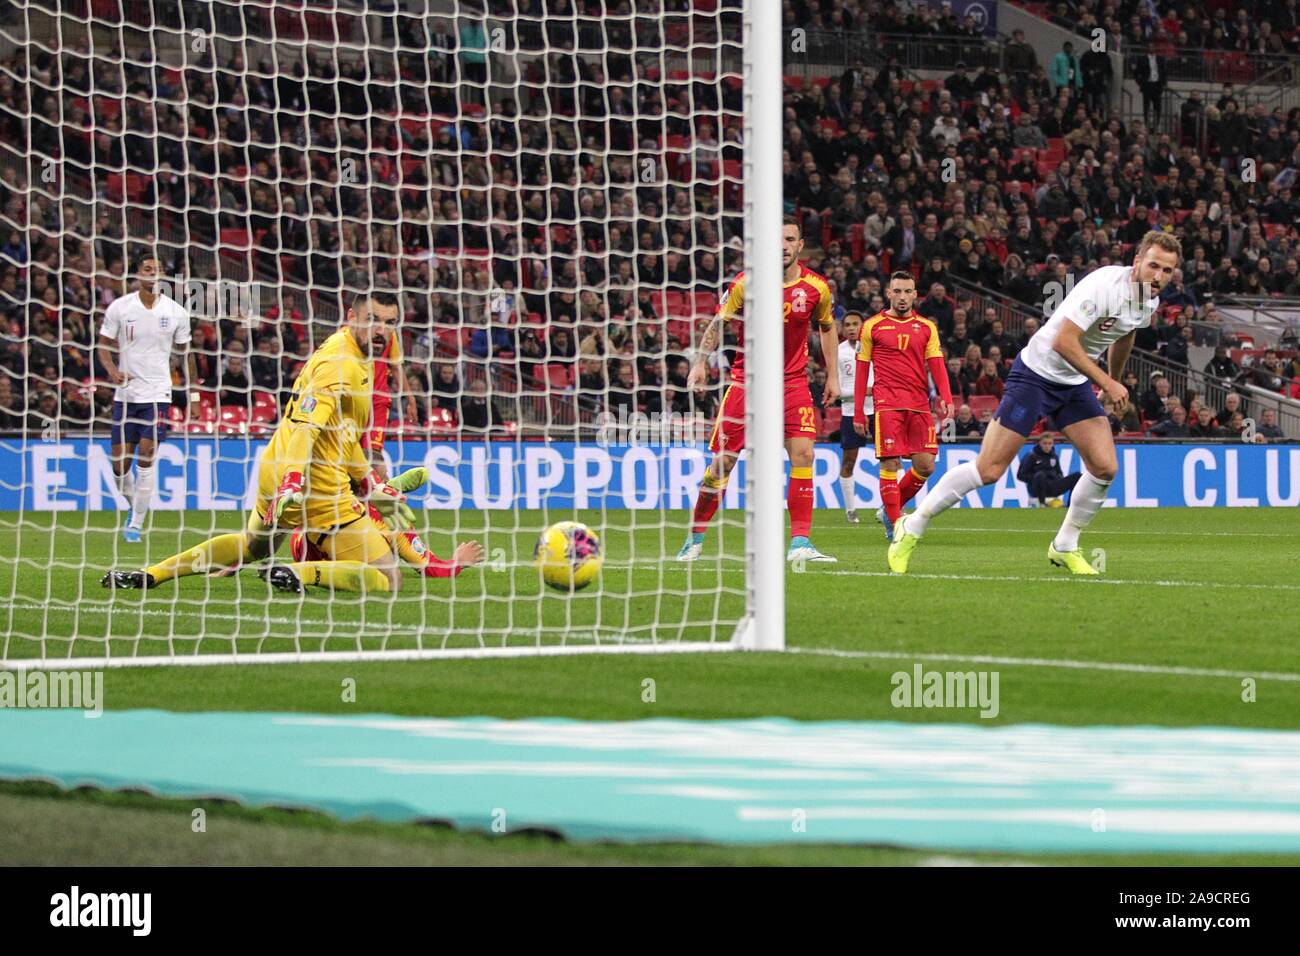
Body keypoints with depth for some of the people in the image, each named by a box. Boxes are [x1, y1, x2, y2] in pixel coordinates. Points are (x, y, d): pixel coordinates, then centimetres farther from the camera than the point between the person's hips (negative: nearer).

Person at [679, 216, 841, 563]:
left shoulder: (816, 287, -2)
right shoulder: (746, 283, -8)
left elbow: (827, 326, 15)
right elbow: (719, 323, 3)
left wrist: (832, 375, 13)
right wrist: (701, 362, -7)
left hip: (793, 381, 2)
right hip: (746, 378, -1)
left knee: (803, 453, -14)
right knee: (723, 460, -3)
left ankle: (800, 543, -12)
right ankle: (695, 540, 12)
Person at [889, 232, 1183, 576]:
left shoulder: (1150, 301, 1)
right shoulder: (1104, 286, -27)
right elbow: (1063, 342, -30)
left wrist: (1114, 381, 34)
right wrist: (1108, 383, -25)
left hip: (1075, 384, 8)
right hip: (1036, 375, -8)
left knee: (1105, 467, -6)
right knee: (989, 469, -9)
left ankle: (1064, 547, 14)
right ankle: (911, 529, 5)